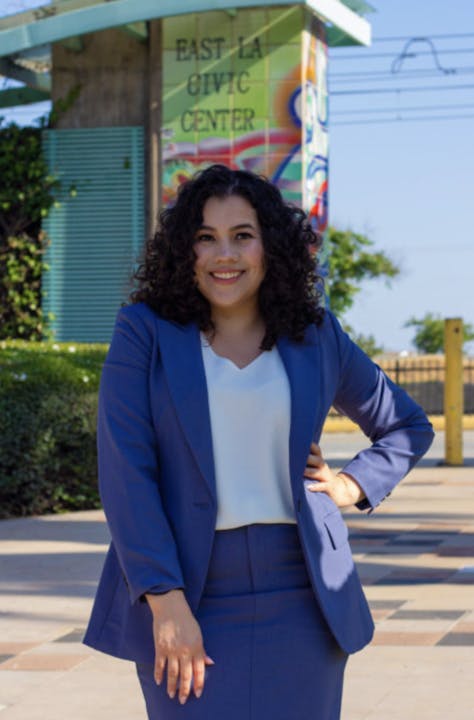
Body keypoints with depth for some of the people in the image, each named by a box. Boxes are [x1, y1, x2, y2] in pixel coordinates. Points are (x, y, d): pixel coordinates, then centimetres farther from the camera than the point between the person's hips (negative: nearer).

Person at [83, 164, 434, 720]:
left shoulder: (315, 336, 8)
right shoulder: (146, 333, 1)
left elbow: (408, 427, 22)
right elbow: (124, 472, -7)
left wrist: (353, 485, 4)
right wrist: (166, 602, -14)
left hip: (300, 604, 3)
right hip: (190, 599, -2)